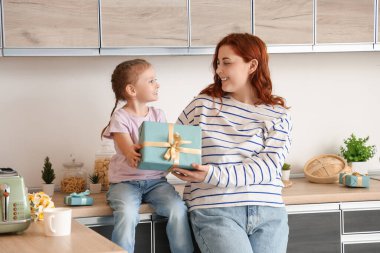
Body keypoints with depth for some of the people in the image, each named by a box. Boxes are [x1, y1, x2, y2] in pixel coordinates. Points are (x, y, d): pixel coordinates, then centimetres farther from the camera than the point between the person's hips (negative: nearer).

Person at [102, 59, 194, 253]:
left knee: (178, 209, -23)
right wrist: (133, 155, -44)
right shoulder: (120, 117, -5)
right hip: (126, 180, -3)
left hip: (155, 180, 3)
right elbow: (128, 148, -19)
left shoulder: (158, 115, 9)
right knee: (127, 213, -33)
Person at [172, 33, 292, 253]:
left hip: (269, 213, 2)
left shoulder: (279, 115, 8)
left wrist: (213, 175, -17)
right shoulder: (204, 104, 9)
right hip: (215, 212, -2)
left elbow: (267, 167, -5)